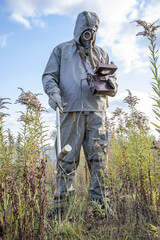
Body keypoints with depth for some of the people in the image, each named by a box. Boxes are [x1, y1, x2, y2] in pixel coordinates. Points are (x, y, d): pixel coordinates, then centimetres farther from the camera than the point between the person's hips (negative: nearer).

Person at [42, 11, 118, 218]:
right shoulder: (62, 50, 20)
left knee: (98, 156, -2)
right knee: (68, 156, -5)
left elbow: (112, 77, 24)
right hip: (71, 109, -2)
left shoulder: (101, 54, 28)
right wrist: (53, 92, -10)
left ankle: (99, 200, 5)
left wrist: (110, 83, -2)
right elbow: (49, 75, 11)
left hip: (96, 110, 3)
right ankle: (62, 199, 2)